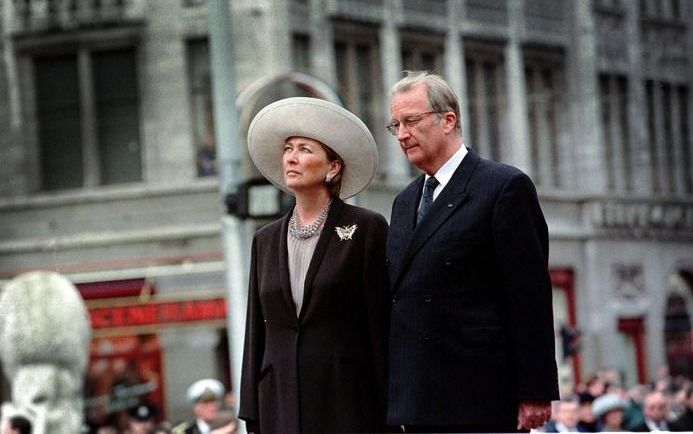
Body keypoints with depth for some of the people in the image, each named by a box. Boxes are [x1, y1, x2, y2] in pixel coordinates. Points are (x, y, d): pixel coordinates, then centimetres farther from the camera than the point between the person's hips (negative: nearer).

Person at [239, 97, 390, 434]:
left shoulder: (366, 229, 1)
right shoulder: (266, 240, 15)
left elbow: (382, 324, -2)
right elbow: (256, 332, 15)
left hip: (349, 403, -4)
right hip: (282, 404, 4)